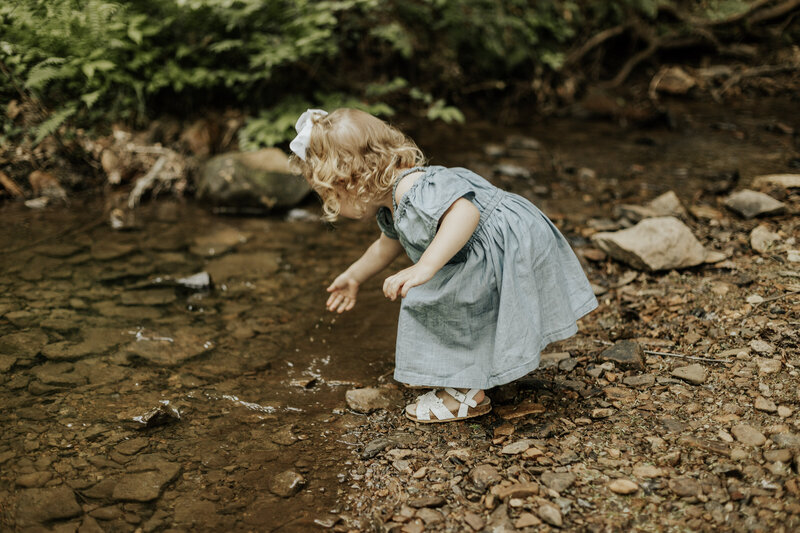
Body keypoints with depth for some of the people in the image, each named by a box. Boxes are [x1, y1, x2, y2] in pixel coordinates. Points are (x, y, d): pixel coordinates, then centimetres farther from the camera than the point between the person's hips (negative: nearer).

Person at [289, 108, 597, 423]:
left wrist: (424, 268, -57)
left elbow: (465, 213, -49)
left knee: (443, 302, -17)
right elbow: (388, 245, 27)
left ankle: (467, 394, -1)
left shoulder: (414, 192, -31)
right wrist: (353, 277, 41)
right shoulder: (390, 206, 6)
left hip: (513, 251, -11)